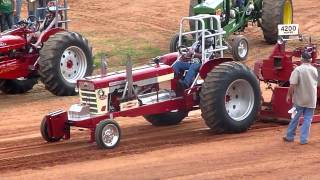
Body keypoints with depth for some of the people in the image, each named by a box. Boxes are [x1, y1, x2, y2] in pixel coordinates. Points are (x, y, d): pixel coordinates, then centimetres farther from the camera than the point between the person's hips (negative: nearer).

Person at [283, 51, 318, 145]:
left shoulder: (298, 69, -13)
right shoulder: (314, 70, 1)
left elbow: (292, 85, -18)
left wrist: (289, 95, -9)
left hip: (299, 99, -2)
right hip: (311, 100, 2)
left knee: (295, 118, 10)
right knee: (307, 119, 6)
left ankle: (290, 136, 21)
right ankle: (304, 139, 5)